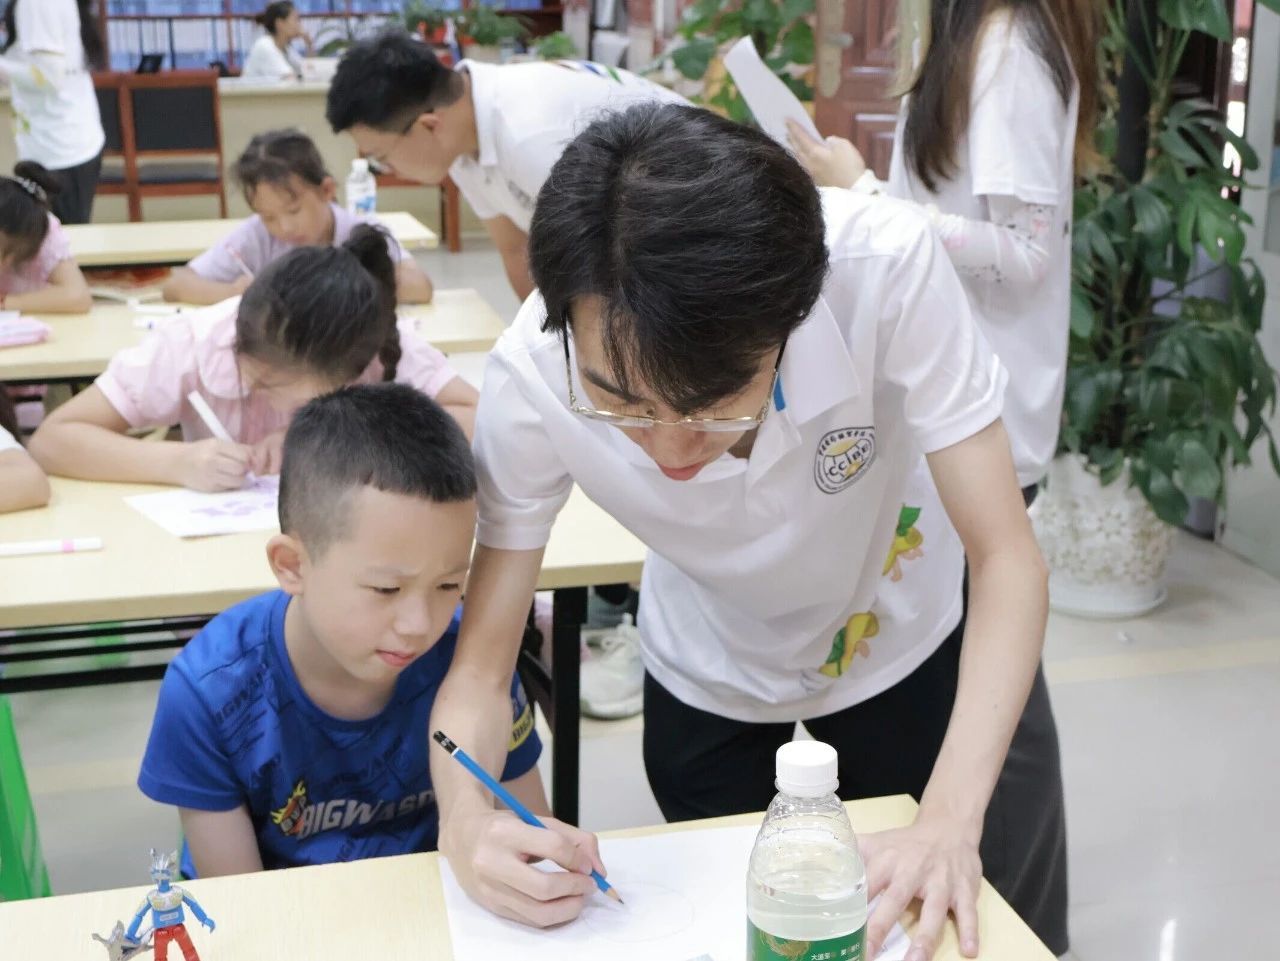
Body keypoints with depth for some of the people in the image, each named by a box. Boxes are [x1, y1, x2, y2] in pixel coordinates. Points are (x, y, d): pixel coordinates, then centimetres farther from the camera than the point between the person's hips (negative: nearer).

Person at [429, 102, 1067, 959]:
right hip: (713, 690, 1)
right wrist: (468, 820, -42)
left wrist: (950, 823, -40)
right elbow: (481, 663, -21)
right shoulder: (532, 382, -32)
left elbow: (1007, 560, -28)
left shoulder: (888, 267, -36)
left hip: (921, 645, 0)